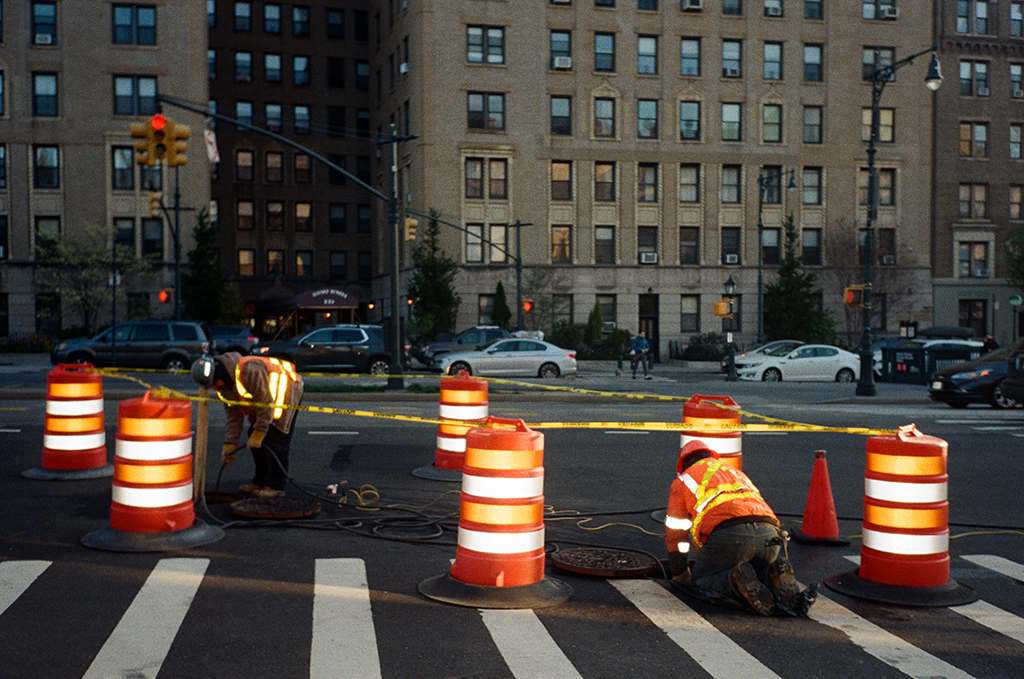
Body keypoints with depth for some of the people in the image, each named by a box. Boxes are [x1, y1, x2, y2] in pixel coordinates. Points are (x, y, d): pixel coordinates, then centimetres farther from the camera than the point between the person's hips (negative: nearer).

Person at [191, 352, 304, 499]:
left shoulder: (249, 370, -34)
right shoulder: (224, 385, -3)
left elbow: (266, 402, -29)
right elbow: (232, 415, 5)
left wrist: (259, 433, -23)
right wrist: (229, 444, 1)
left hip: (286, 393, -10)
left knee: (275, 441, -14)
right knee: (255, 439, 7)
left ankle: (276, 486, -7)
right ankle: (261, 481, 18)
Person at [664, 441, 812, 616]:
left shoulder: (683, 480, 27)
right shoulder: (736, 472, 41)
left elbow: (675, 533, 30)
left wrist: (680, 573, 44)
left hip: (727, 534, -5)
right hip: (769, 533, 5)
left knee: (699, 581, 12)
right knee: (760, 574, 29)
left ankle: (737, 581, -21)